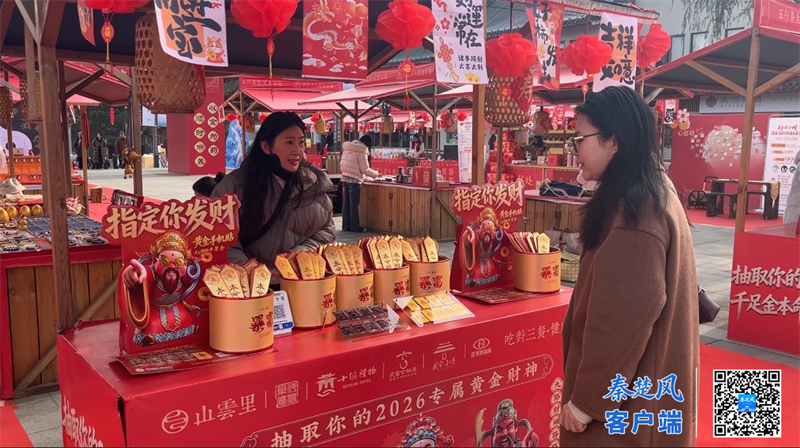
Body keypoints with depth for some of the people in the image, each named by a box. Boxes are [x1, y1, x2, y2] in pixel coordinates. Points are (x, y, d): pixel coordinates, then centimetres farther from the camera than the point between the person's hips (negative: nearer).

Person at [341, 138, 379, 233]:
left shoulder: (347, 149, 12)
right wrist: (376, 174, 5)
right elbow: (365, 169, -10)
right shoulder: (361, 151, -10)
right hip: (354, 179, -7)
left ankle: (346, 226, 13)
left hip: (345, 178, 7)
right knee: (354, 204, -1)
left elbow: (345, 165, 15)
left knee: (346, 203, 9)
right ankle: (355, 227, 4)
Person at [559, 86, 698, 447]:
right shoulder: (654, 194, 6)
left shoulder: (635, 212, -25)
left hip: (622, 393, -9)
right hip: (635, 380, 9)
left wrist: (586, 399, -18)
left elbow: (624, 319, -26)